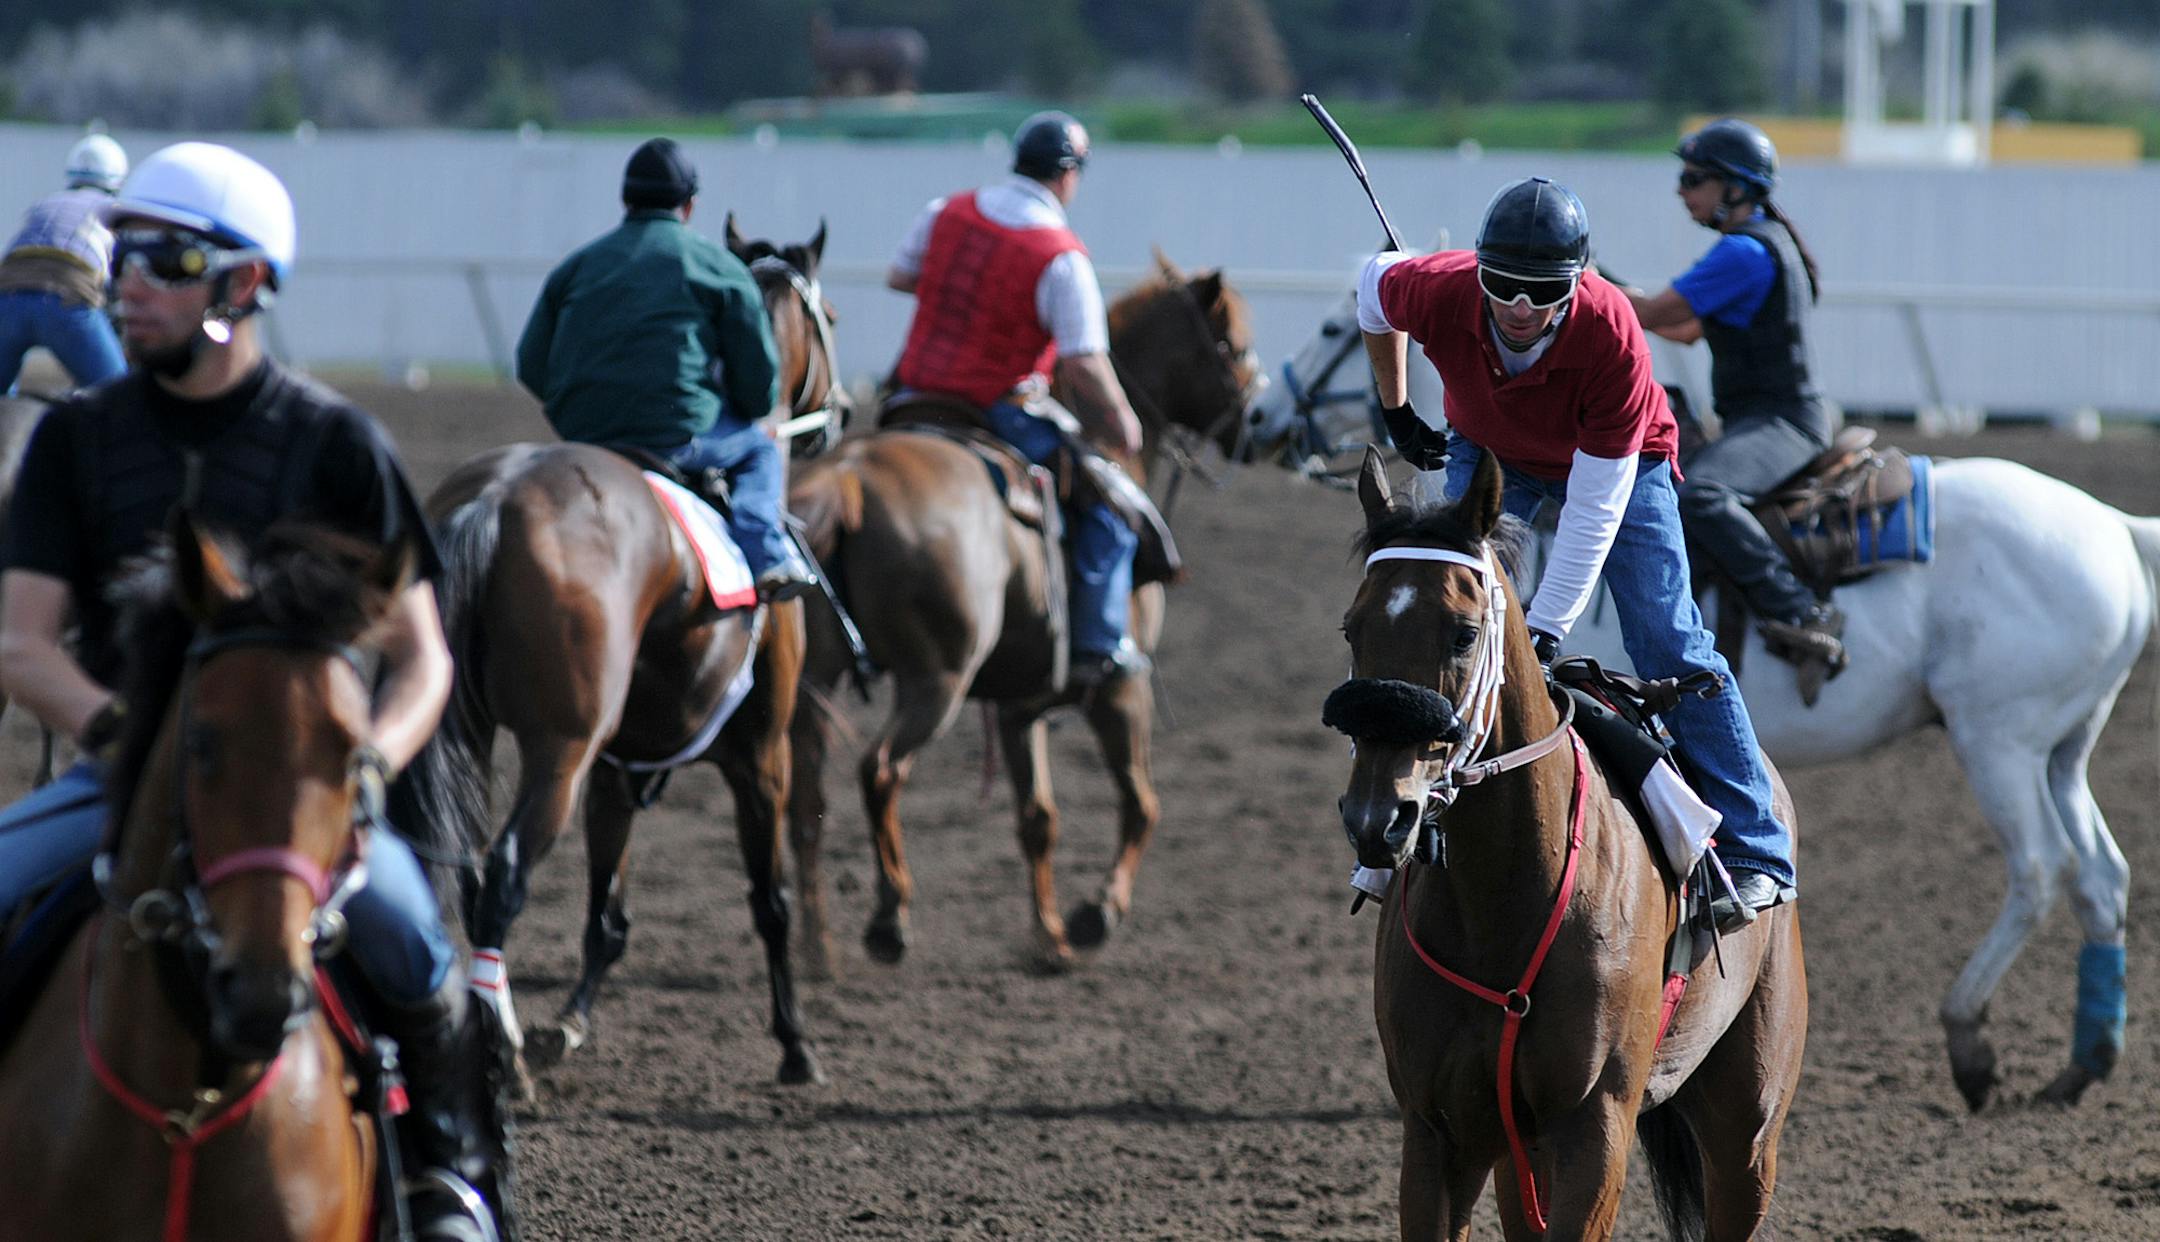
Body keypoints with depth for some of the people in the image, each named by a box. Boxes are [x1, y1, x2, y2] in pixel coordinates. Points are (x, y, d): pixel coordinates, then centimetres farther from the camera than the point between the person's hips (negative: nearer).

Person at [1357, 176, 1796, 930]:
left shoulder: (1612, 338, -40)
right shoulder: (1435, 294, -33)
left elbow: (1594, 509, -35)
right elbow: (1374, 284, -5)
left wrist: (1547, 629, -36)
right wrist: (1395, 412, 4)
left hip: (1617, 461, -3)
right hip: (1487, 450, 3)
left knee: (1668, 642, -11)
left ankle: (1754, 853, -8)